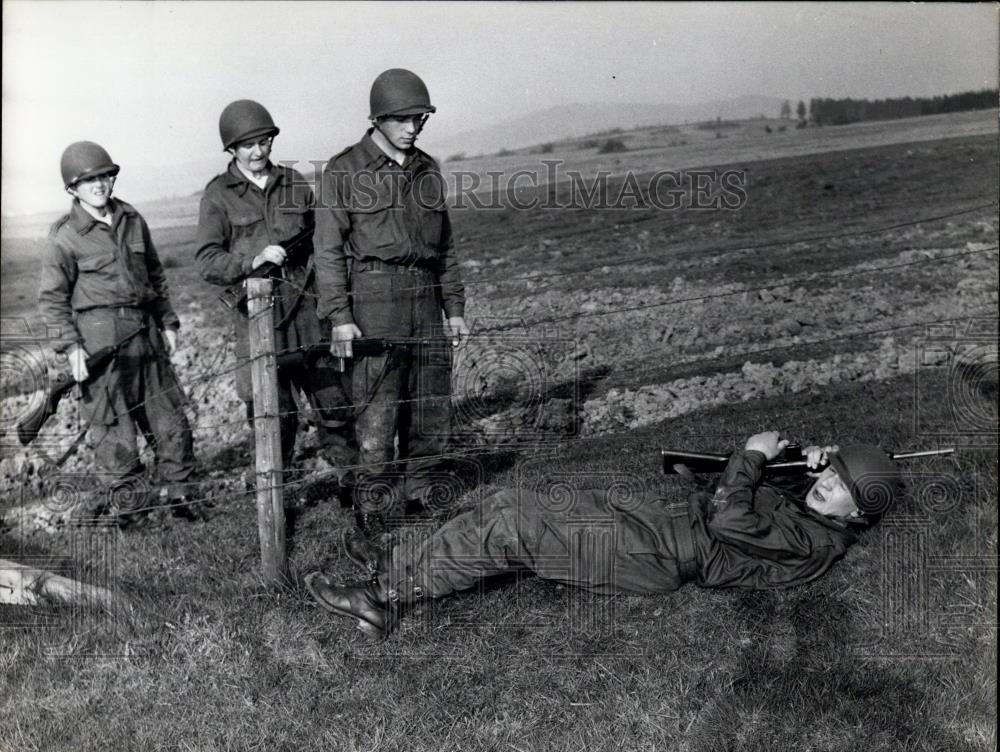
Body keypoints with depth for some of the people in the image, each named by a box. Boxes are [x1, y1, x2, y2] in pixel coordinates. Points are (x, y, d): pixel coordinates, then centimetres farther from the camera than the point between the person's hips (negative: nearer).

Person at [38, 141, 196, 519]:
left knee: (169, 415, 8)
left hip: (145, 329, 5)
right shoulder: (65, 237, -5)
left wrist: (167, 321, 16)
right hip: (100, 335, -5)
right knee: (113, 424, 1)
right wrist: (70, 345, -11)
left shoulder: (133, 220, 10)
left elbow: (155, 275, 19)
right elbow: (51, 297, -3)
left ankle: (176, 491, 22)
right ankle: (127, 500, 15)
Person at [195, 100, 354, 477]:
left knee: (334, 405, 3)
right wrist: (254, 260, -23)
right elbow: (208, 262, -6)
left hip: (308, 309, 3)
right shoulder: (219, 195, 1)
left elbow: (320, 240, 20)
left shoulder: (294, 184, 12)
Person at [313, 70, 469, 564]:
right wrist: (339, 317, -11)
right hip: (373, 297, -5)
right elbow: (329, 249, -3)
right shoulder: (345, 170, 0)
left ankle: (414, 510, 20)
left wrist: (455, 307, 16)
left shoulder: (427, 170, 16)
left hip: (426, 300, 6)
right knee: (377, 424, -7)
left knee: (433, 419, 6)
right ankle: (367, 530, 2)